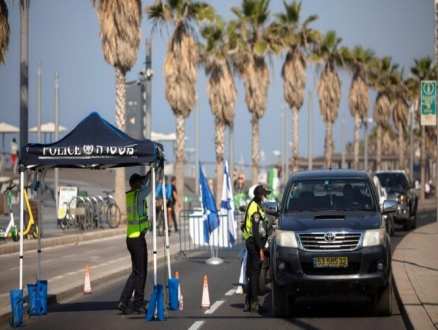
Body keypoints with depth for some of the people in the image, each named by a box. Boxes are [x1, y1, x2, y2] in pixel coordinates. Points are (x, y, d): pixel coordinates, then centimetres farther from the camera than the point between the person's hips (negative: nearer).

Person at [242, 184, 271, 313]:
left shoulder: (253, 205, 16)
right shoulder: (256, 209, -16)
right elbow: (256, 231, -21)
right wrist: (261, 249, -22)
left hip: (250, 242, 10)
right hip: (255, 244, -10)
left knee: (252, 273, 12)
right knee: (254, 273, -8)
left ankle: (248, 303, 16)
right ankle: (254, 303, -7)